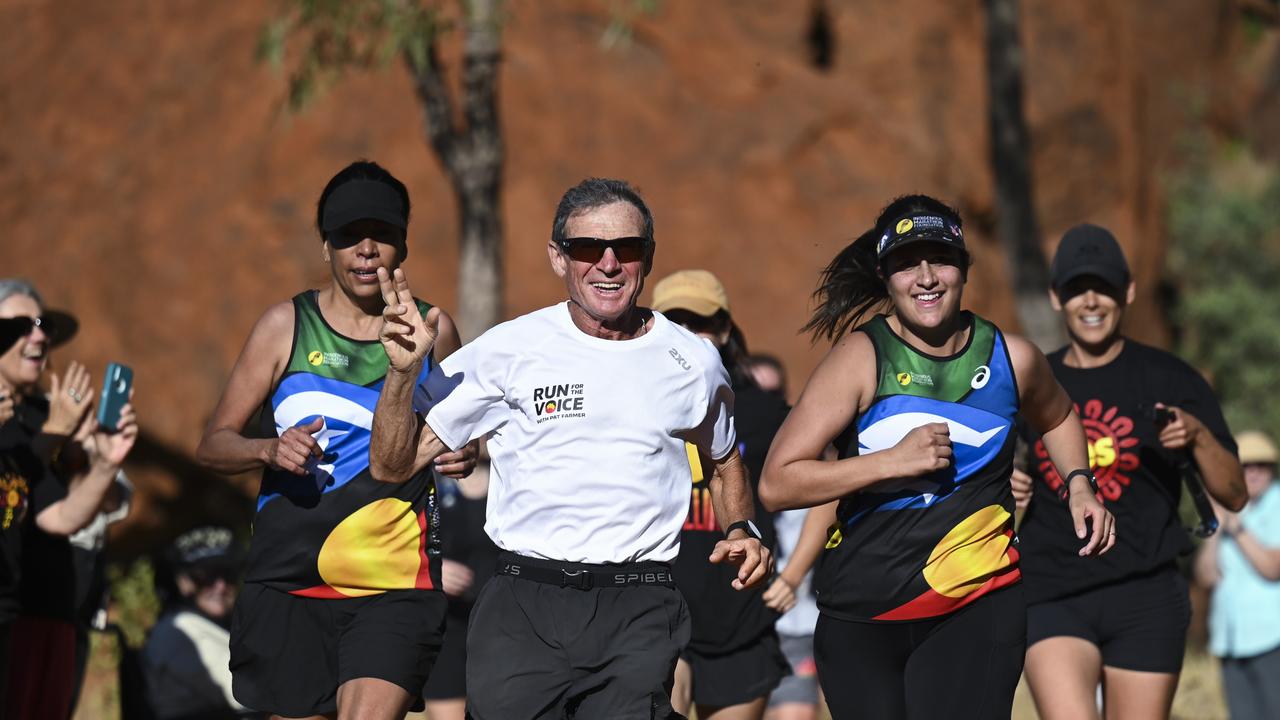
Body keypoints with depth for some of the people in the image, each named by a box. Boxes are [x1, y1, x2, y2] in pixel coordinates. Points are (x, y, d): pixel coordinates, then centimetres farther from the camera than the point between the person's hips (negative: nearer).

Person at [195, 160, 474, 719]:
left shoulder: (433, 330, 7)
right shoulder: (286, 325, 5)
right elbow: (213, 445, 7)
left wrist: (462, 457, -1)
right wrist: (269, 450, -14)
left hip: (395, 586, -1)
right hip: (290, 582, 1)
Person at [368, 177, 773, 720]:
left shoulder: (693, 362, 10)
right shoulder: (508, 350, 4)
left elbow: (726, 466, 28)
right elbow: (393, 465, 6)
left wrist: (742, 532, 8)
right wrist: (404, 371, -10)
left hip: (639, 613, 0)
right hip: (522, 608, 0)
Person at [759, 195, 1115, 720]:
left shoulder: (1011, 358, 4)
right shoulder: (861, 358, -7)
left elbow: (1057, 417, 30)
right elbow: (776, 485, -14)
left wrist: (1079, 485, 13)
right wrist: (895, 461, -19)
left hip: (979, 607, 1)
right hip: (861, 616, -1)